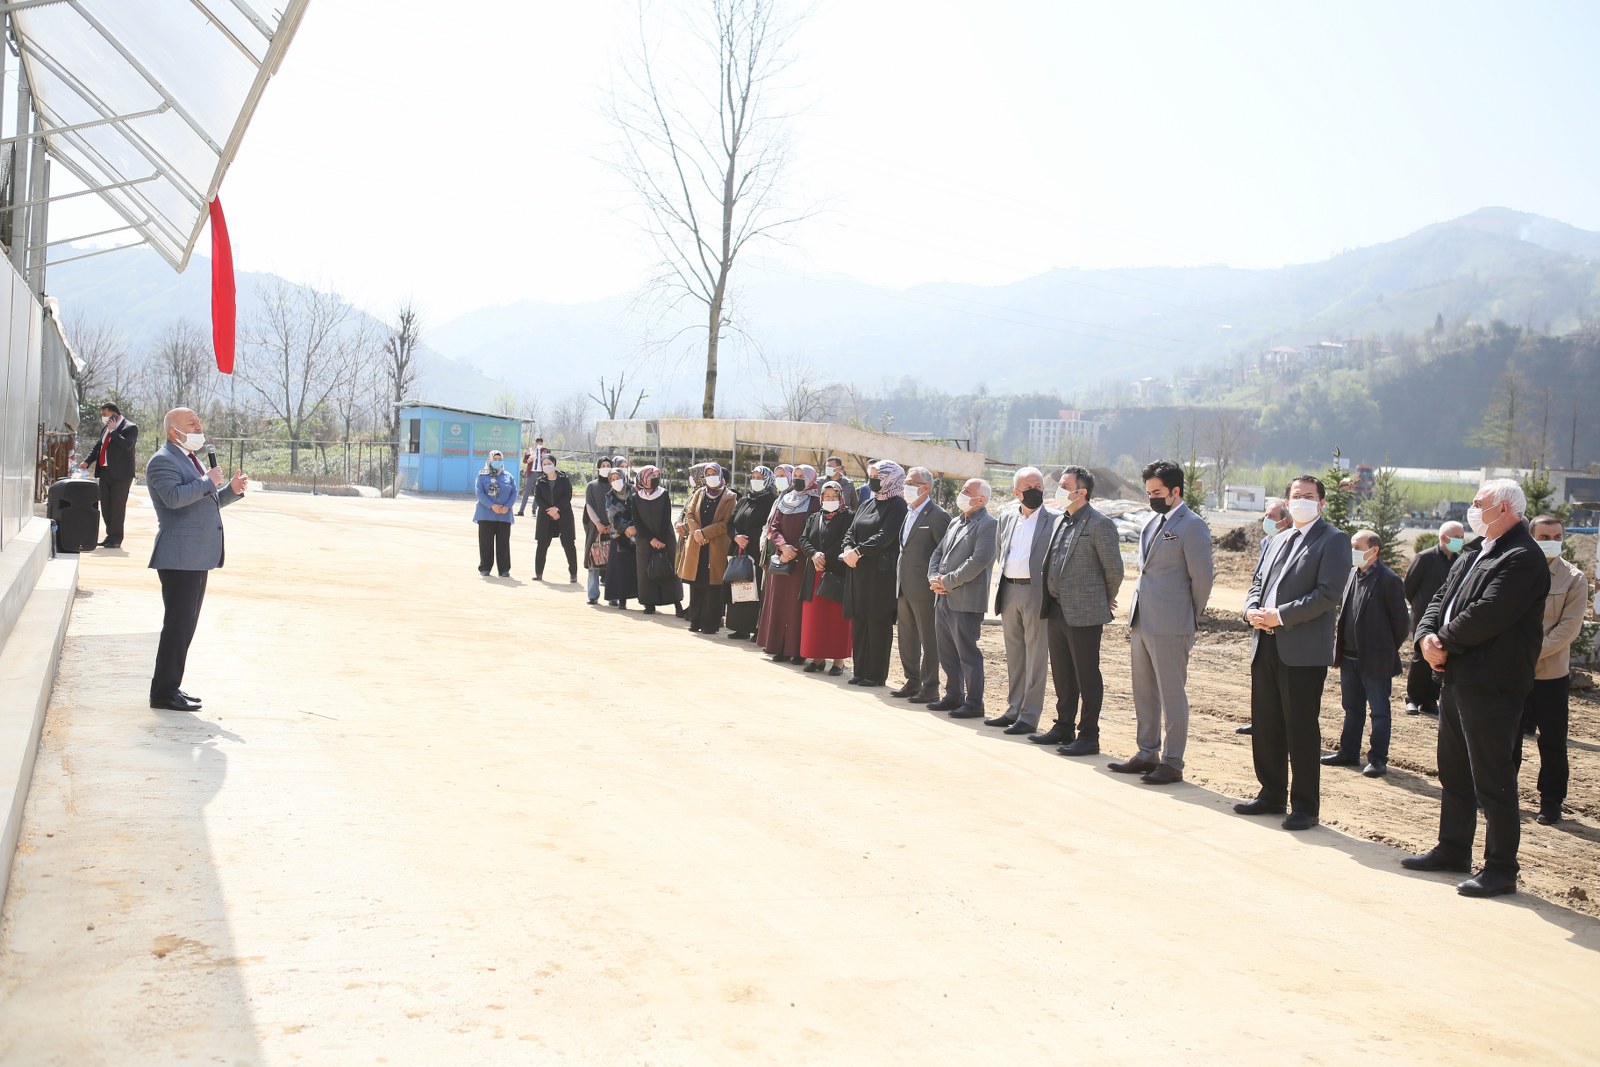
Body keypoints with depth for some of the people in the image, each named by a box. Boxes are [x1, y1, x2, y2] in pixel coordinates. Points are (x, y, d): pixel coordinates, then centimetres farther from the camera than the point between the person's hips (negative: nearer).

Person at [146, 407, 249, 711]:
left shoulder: (191, 460, 22)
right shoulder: (163, 461, -9)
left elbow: (209, 502, 25)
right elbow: (174, 497, -26)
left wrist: (232, 489, 9)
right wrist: (208, 482, -18)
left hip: (198, 558, 10)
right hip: (179, 558, -10)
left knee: (185, 626, 14)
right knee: (177, 626, -8)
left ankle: (169, 687, 22)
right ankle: (163, 693, -3)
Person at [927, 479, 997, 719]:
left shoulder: (987, 525, -9)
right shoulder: (956, 523, 18)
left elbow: (978, 561, -19)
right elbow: (938, 552, 20)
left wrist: (947, 582, -14)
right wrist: (934, 578, 0)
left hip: (966, 600, -8)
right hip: (943, 598, 9)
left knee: (968, 653, -4)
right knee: (947, 652, 14)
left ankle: (973, 703, 3)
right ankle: (953, 695, 25)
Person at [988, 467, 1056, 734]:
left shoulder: (1053, 521, -5)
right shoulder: (1006, 520, 12)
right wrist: (1004, 583, 13)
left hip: (1036, 593, -6)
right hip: (1009, 592, 6)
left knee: (1035, 657, -2)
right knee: (1014, 656, 14)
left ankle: (1029, 716, 2)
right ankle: (1014, 709, 23)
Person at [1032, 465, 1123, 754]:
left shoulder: (1099, 524, -12)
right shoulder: (1061, 521, 13)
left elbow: (1114, 569, -8)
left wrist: (1103, 602, 4)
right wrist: (1049, 603, 18)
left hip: (1084, 614, -8)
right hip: (1057, 610, 8)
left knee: (1087, 677, 0)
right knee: (1062, 675, 16)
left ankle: (1089, 736, 7)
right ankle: (1064, 728, 28)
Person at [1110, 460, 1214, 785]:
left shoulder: (1191, 527, -11)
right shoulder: (1152, 524, 15)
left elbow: (1201, 577, -10)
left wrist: (1189, 618, -2)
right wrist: (1134, 611, 15)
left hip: (1170, 627, -9)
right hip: (1141, 623, 9)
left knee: (1172, 695, -1)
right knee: (1144, 693, 15)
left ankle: (1172, 763, 7)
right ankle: (1147, 754, 25)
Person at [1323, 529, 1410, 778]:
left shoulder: (1389, 580, -14)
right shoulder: (1352, 576, 8)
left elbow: (1400, 620, -9)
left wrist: (1389, 650, -1)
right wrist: (1340, 643, 11)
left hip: (1375, 661, -7)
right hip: (1350, 657, 7)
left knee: (1379, 711, 4)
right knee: (1352, 709, 17)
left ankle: (1378, 759, 11)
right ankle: (1348, 752, 26)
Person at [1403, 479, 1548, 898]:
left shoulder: (1523, 558, -15)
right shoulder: (1472, 552, 16)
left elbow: (1486, 615, -23)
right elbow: (1442, 599, 14)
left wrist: (1445, 642, -10)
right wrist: (1427, 636, -5)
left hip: (1492, 685, -10)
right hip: (1457, 676, 10)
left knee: (1493, 780, -4)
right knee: (1454, 772, 18)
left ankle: (1501, 868, 4)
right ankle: (1453, 850, 30)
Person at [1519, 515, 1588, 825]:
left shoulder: (1573, 579, -3)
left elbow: (1569, 627, -10)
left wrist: (1534, 651, -17)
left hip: (1552, 672, -1)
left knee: (1552, 741, 5)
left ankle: (1551, 802, 16)